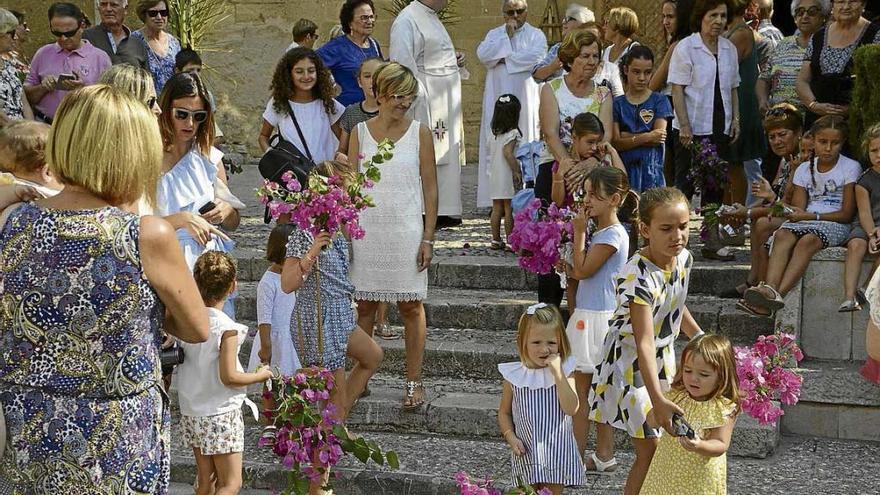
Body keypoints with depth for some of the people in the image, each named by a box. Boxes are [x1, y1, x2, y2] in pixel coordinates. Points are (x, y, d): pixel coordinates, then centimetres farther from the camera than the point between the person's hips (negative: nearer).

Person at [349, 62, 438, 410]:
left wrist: (428, 237, -5)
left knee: (410, 305, 2)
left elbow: (430, 187, 0)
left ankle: (414, 381, 10)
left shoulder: (420, 133, 0)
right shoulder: (360, 133, 5)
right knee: (365, 304, 9)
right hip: (367, 230, 2)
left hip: (407, 230, -2)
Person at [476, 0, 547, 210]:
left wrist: (504, 59, -8)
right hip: (498, 100, 2)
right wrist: (506, 37, -6)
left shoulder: (536, 35, 7)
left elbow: (537, 57, -13)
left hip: (525, 101, -2)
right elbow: (482, 54, -3)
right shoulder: (494, 34, 15)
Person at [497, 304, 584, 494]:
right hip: (526, 452, 1)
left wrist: (557, 373, -23)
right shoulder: (514, 375, -4)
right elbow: (504, 412, 7)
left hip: (556, 452, -1)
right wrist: (510, 437, -10)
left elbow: (571, 408, -20)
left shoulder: (564, 371, -7)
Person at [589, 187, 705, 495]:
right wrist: (657, 400, -42)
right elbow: (644, 343, -36)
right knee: (650, 452, -5)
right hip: (631, 363, -7)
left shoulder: (684, 258, -7)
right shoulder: (638, 276, -31)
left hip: (663, 359, 7)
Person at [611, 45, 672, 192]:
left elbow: (658, 138, -5)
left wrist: (627, 136, -4)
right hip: (624, 169, 1)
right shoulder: (617, 103, 9)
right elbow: (616, 143, -3)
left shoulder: (659, 101, 6)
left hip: (651, 170, -1)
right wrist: (647, 137, -13)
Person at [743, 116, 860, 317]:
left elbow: (847, 214, -3)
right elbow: (798, 208, 8)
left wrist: (812, 216, -12)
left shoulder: (850, 168, 2)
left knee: (808, 239, -36)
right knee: (782, 234, -30)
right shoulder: (805, 169, 15)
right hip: (806, 221, 4)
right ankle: (770, 289, -50)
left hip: (835, 224, -4)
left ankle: (779, 295, -49)